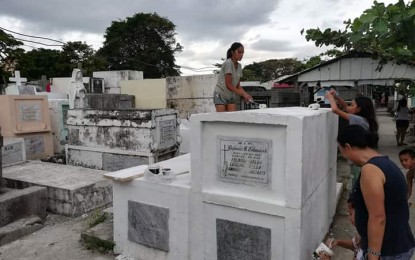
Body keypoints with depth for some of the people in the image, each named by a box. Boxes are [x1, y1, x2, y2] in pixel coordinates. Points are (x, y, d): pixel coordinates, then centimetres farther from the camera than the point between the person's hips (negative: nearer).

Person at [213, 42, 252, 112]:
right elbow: (228, 85, -20)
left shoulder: (239, 66, 6)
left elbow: (238, 85, 8)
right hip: (220, 95, -7)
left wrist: (246, 94, -9)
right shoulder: (228, 63, -16)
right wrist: (243, 94, -18)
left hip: (231, 96, 7)